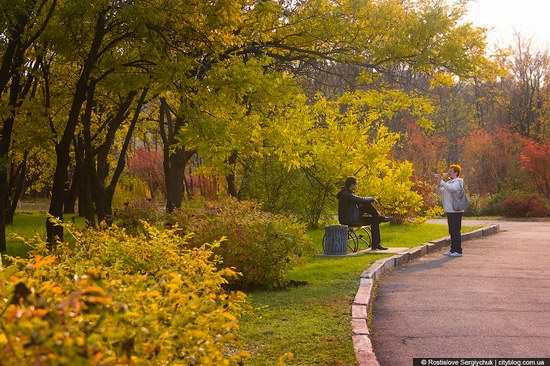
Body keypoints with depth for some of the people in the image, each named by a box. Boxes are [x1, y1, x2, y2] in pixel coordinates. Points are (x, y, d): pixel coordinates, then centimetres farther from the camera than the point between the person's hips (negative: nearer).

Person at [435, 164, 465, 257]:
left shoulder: (458, 182, -7)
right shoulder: (449, 182, 19)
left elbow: (452, 188, -28)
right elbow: (440, 192, 13)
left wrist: (441, 182, -27)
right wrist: (438, 183, -3)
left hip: (456, 211, -9)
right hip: (449, 211, 9)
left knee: (456, 231, -8)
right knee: (452, 231, 12)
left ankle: (458, 251, -5)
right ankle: (453, 250, 18)